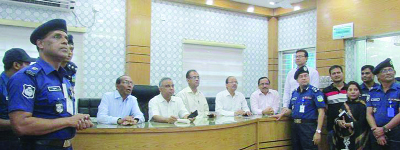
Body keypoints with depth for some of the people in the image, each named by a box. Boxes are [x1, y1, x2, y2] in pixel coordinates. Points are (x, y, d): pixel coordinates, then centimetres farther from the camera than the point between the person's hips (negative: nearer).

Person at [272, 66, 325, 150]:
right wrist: (282, 114, 4)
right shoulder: (294, 93, 13)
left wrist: (318, 131, -17)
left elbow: (321, 112, -11)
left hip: (308, 126, -6)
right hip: (295, 126, 6)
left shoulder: (315, 91, -6)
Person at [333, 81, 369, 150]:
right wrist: (338, 122, -13)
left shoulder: (362, 105, -5)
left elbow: (362, 123, -13)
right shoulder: (343, 105, 13)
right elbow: (335, 118, 9)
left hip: (356, 139, -5)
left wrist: (347, 124, -13)